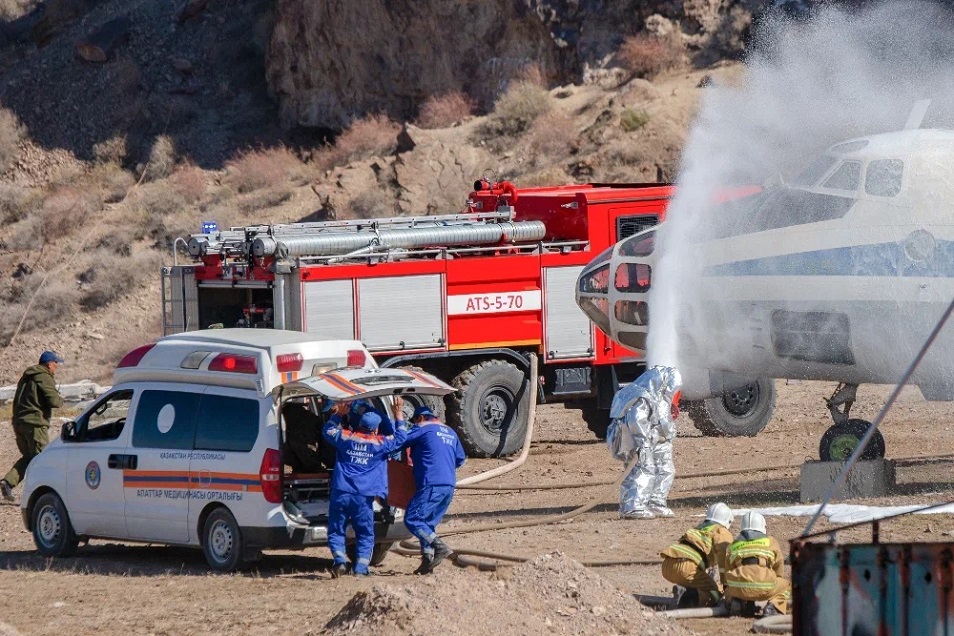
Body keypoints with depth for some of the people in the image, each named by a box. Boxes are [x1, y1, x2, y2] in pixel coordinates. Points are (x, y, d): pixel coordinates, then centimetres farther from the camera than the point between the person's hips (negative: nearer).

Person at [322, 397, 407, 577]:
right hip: (363, 498, -1)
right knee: (365, 534, 9)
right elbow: (401, 438, 16)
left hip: (340, 494, 1)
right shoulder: (381, 443, 1)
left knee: (336, 531, 9)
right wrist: (398, 415, 21)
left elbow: (328, 430, 23)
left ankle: (340, 560, -12)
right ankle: (361, 568, -4)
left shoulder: (345, 437, 5)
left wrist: (338, 414, 28)